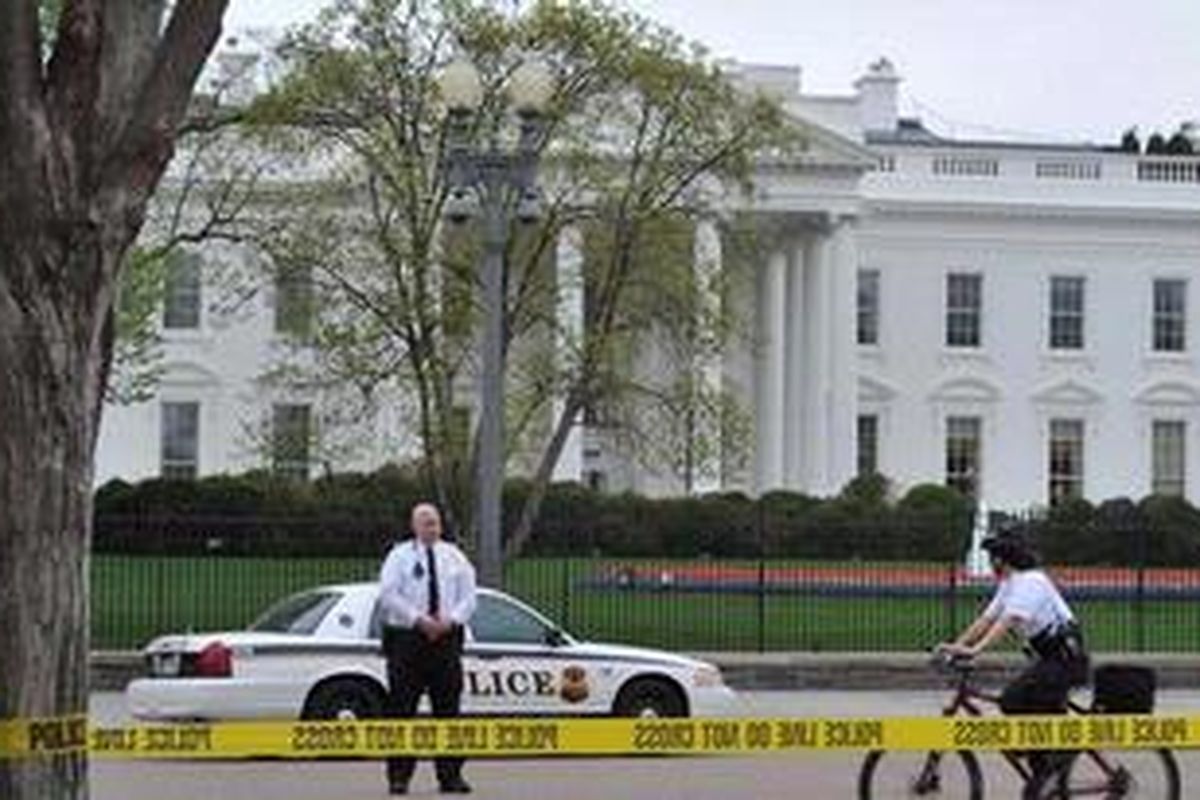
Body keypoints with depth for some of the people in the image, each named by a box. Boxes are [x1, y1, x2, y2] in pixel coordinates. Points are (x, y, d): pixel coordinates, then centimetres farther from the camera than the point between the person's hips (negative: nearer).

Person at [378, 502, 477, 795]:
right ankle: (399, 776, 1)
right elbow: (388, 595, -7)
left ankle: (450, 774, 6)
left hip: (447, 637, 3)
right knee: (402, 708, -3)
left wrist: (451, 619, -10)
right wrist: (418, 619, -17)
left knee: (448, 707, 2)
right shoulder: (399, 557, 2)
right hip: (407, 638, -3)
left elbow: (468, 595, 9)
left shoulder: (454, 557, 12)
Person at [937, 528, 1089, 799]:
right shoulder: (1009, 585, 14)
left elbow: (1007, 621, -30)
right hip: (1050, 657, 10)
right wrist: (956, 646, 1)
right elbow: (986, 619, 11)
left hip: (1065, 657, -10)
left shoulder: (1030, 582, -18)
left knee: (1013, 700, -18)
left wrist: (974, 650, -38)